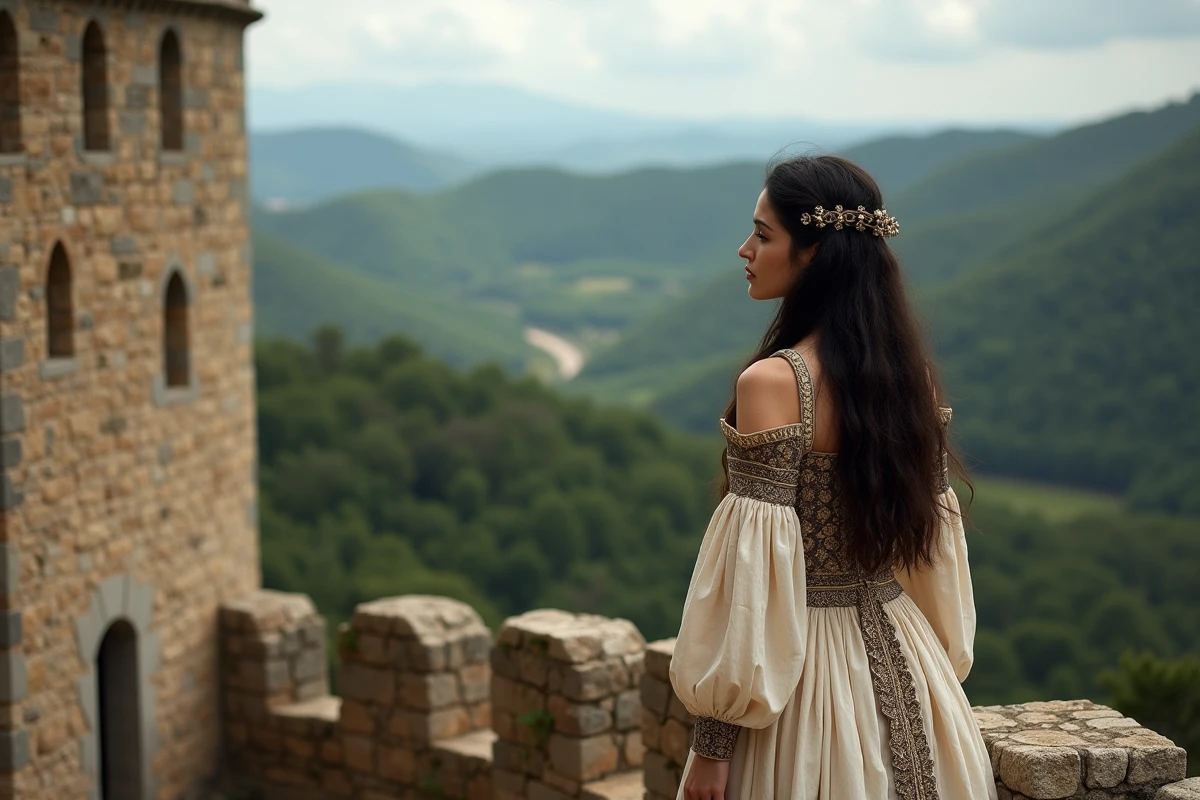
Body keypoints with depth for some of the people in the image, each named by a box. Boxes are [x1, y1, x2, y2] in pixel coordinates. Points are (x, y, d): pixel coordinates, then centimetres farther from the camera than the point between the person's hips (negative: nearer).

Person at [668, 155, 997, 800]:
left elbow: (755, 569, -20)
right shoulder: (912, 375, 2)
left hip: (804, 673, -7)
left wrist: (712, 742, -15)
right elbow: (936, 536, 9)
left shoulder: (773, 382, -19)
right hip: (901, 667, 7)